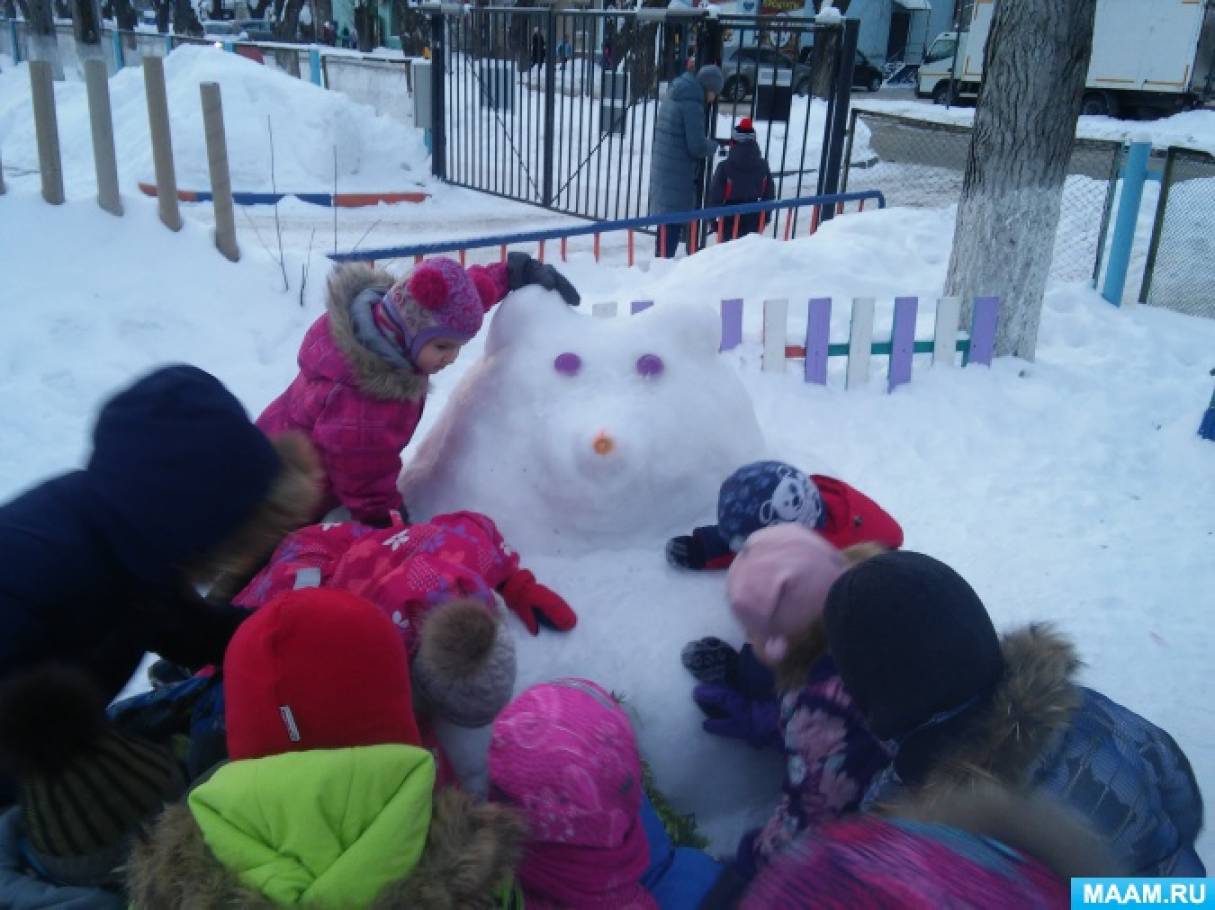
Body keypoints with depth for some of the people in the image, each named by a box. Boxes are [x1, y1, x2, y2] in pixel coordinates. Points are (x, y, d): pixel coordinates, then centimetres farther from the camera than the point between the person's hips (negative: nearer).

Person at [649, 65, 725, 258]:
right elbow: (697, 146, -18)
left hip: (662, 172, 9)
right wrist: (713, 146, 3)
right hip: (679, 178, -9)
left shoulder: (673, 95, 12)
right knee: (673, 227, -3)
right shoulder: (692, 105, -16)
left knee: (666, 224, 18)